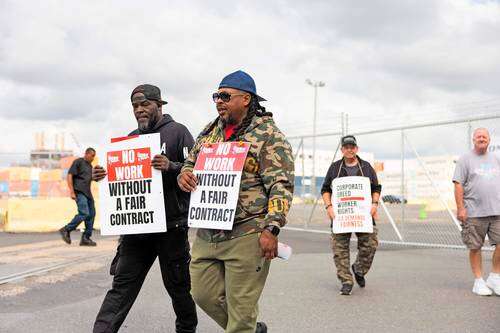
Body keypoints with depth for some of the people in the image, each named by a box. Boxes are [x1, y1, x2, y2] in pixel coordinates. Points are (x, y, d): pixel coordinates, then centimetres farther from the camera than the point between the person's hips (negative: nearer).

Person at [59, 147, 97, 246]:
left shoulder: (89, 165, 21)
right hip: (79, 192, -8)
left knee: (91, 214, 2)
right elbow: (69, 176, -9)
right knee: (84, 213, -19)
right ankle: (66, 230, -5)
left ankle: (85, 238, 5)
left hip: (87, 193, 9)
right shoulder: (78, 162, -3)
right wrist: (71, 192, -16)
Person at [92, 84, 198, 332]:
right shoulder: (131, 138, 15)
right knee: (122, 284, 1)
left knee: (177, 284, 10)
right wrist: (102, 175, 0)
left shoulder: (177, 132, -2)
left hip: (171, 226, -4)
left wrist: (171, 167, -26)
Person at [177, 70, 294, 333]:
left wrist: (271, 229, -22)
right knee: (204, 294, 14)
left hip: (247, 236, -7)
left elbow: (281, 186, -13)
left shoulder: (268, 135, -8)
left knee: (240, 306, 0)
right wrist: (184, 174, -2)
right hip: (207, 234, 7)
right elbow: (191, 162, 23)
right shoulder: (210, 131, 13)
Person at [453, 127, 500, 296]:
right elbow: (458, 184, -4)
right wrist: (460, 208, -11)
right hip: (474, 212, -4)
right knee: (475, 247, 2)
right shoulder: (465, 160, 2)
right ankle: (479, 281, 13)